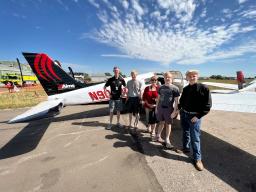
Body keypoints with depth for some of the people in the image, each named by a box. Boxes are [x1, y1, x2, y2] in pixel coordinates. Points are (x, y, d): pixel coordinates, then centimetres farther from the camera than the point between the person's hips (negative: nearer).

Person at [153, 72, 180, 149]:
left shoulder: (175, 88, -5)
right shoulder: (161, 87, 7)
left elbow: (176, 101, -7)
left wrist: (175, 111, -13)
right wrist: (156, 107, 10)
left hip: (169, 109, -3)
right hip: (160, 107, 3)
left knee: (168, 124, 6)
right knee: (161, 122, 15)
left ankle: (167, 140, 19)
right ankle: (158, 136, 31)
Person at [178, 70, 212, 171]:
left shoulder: (204, 88, -10)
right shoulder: (185, 89, 5)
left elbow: (208, 105, -12)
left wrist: (198, 116, -15)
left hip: (194, 116, -5)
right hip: (183, 114, 5)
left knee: (195, 137, 0)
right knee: (186, 133, 21)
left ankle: (197, 159, 15)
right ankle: (186, 148, 41)